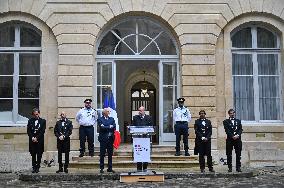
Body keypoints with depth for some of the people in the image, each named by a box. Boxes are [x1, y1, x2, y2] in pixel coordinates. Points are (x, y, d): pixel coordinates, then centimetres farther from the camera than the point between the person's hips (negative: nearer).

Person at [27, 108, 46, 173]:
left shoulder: (43, 121, 3)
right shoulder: (30, 121, 10)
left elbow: (42, 131, -3)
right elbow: (28, 131, 6)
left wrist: (37, 138, -10)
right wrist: (32, 137, -8)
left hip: (40, 140, -2)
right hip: (32, 140, 2)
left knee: (39, 155, 0)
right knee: (33, 155, 4)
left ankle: (37, 168, 5)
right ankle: (34, 168, 8)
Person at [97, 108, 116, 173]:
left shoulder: (112, 119, 14)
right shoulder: (100, 119, 0)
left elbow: (114, 127, 0)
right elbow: (102, 127, -15)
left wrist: (106, 127, -7)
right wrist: (109, 127, -9)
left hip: (110, 138, 4)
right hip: (103, 139, -4)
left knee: (110, 154, 7)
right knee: (102, 154, 1)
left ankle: (110, 168, 13)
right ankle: (101, 168, 8)